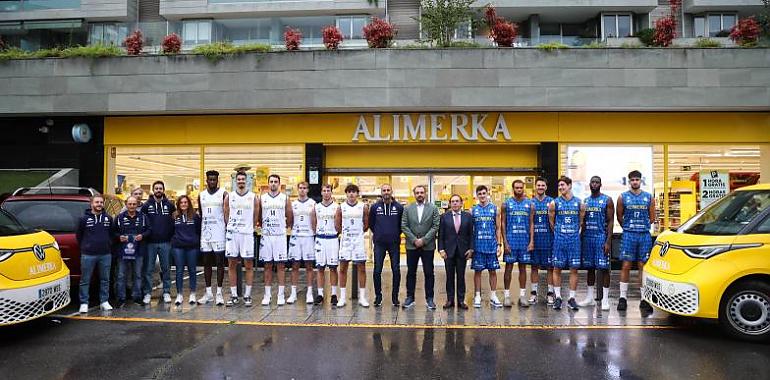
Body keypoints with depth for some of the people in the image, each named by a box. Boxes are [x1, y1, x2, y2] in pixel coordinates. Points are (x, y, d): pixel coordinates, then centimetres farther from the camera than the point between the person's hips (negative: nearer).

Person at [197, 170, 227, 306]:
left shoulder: (223, 194, -2)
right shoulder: (201, 195, 11)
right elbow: (200, 215, 16)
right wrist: (199, 231, 11)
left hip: (219, 232, -4)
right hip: (205, 233, 4)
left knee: (220, 262, -1)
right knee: (206, 263, 8)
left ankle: (219, 293, 3)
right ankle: (208, 292, 14)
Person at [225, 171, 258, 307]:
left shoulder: (253, 197, 2)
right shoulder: (229, 197, 7)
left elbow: (255, 216, 7)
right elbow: (226, 215, 13)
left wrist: (249, 228, 9)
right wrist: (232, 227, 10)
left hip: (247, 234, -2)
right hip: (231, 234, 2)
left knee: (249, 265, 0)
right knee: (231, 265, 4)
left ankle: (247, 295, 8)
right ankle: (234, 296, 12)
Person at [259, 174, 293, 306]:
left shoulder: (285, 199, 3)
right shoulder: (262, 198, 7)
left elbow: (289, 219, 7)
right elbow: (258, 218, 11)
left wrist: (280, 225, 5)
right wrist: (265, 226, 3)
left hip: (280, 235, -1)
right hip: (266, 236, 1)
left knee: (281, 265, 0)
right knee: (267, 266, 5)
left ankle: (281, 295, 5)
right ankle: (267, 294, 11)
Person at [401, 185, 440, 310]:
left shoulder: (433, 208, 2)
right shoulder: (407, 209, 6)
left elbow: (435, 226, -4)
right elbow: (404, 226, 1)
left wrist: (423, 240, -11)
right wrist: (414, 240, -9)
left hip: (428, 246, -1)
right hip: (412, 246, 1)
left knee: (429, 273, 3)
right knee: (411, 273, 7)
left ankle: (429, 298, 12)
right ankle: (410, 297, 16)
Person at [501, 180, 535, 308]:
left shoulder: (529, 204, 7)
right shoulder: (506, 203, 1)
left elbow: (531, 223, 7)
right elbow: (503, 223, 0)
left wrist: (531, 241, -3)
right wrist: (505, 242, -8)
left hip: (525, 241, 2)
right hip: (511, 240, -2)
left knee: (523, 267, 7)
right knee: (509, 267, 1)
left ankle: (522, 295, 14)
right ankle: (507, 295, 7)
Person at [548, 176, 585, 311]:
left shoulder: (579, 203, 3)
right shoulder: (554, 203, 0)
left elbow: (581, 221, 11)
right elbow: (551, 221, 8)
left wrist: (574, 233, 11)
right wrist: (558, 233, 10)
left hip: (574, 239, 1)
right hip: (559, 239, -1)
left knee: (574, 269, 3)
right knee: (557, 268, 2)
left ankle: (572, 298, 11)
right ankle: (558, 297, 12)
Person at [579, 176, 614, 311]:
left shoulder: (607, 200, -1)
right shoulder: (585, 201, 13)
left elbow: (610, 221, -6)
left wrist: (608, 241, -15)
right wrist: (581, 238, 9)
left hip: (601, 237, -4)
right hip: (587, 237, 5)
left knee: (604, 268, -4)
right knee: (590, 268, 9)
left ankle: (605, 299, 2)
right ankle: (590, 297, 16)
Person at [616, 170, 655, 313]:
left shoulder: (649, 197, 8)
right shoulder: (623, 197, 5)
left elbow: (652, 217, 13)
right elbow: (619, 217, 9)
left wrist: (643, 227, 9)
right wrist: (628, 228, 8)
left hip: (645, 235, 1)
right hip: (628, 235, -1)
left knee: (643, 266, 4)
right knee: (626, 266, -3)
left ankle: (644, 299, 10)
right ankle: (623, 298, 1)